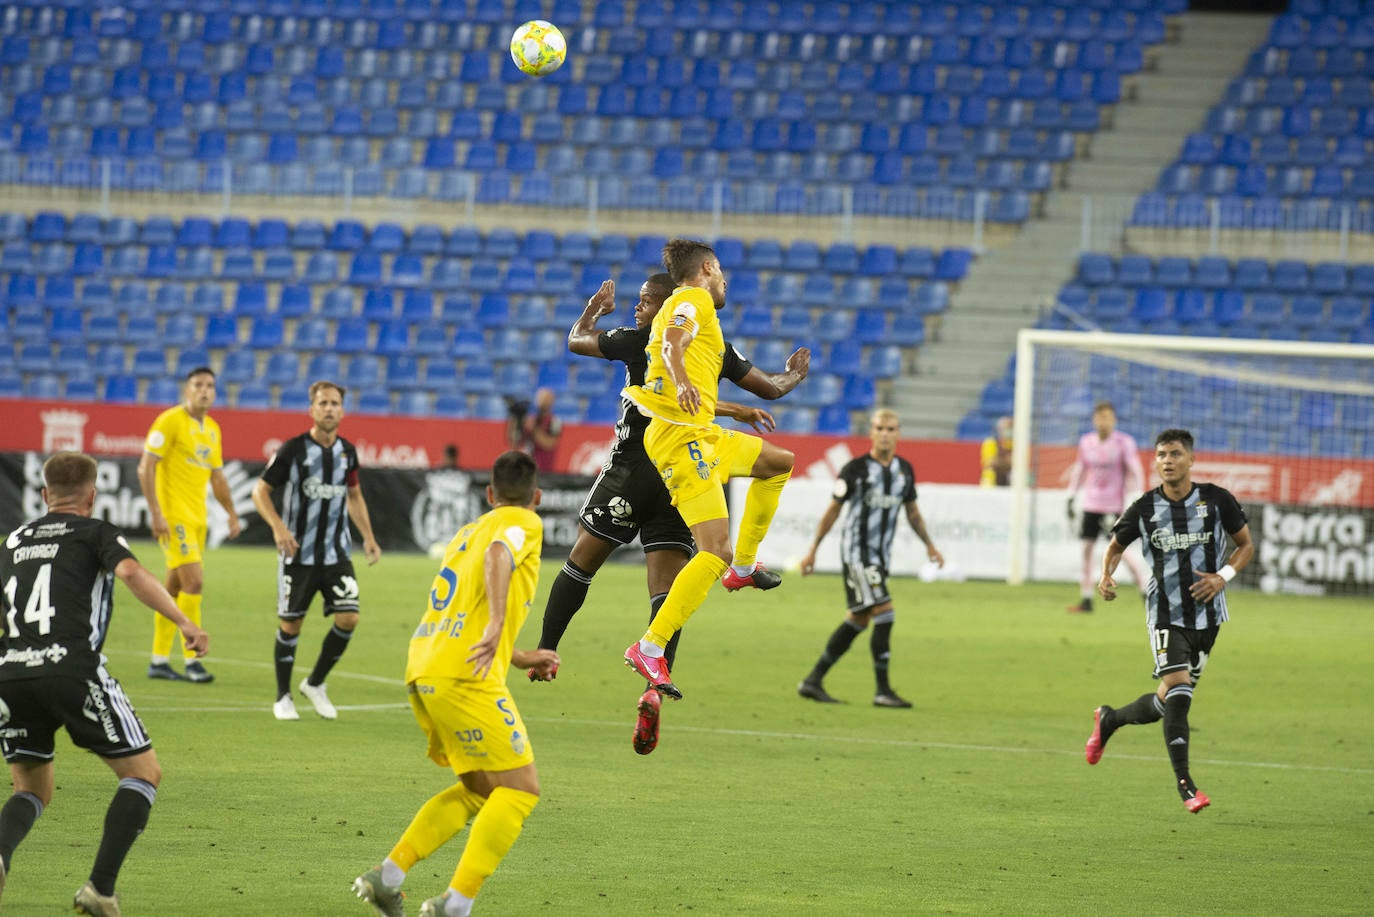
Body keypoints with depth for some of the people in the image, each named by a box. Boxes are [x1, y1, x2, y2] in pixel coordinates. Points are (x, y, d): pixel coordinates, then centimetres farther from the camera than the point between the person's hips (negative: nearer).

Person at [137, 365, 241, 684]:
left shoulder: (212, 429, 15)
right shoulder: (170, 421, -9)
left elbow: (217, 475, 25)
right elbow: (146, 467, -12)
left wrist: (231, 513, 17)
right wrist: (155, 512, -19)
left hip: (197, 517, 8)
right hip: (173, 514, -8)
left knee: (175, 587, 9)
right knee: (194, 581, -15)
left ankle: (159, 660, 15)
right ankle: (192, 659, -12)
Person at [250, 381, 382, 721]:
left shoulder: (347, 451, 5)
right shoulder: (293, 449, -9)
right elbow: (261, 490, -5)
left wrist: (368, 537, 14)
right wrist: (278, 526, -21)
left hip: (337, 551, 4)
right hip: (298, 552, -4)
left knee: (348, 617, -8)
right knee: (290, 623, 0)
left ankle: (315, 684, 13)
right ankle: (283, 697, 18)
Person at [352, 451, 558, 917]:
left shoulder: (465, 533, 27)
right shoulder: (523, 522, 3)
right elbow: (499, 553, -22)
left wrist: (522, 657, 42)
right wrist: (497, 622, -34)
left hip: (422, 673, 8)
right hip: (465, 679, -8)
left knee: (479, 790, 19)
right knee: (520, 787, -4)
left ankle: (387, 875, 11)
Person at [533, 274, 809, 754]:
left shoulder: (639, 341, -3)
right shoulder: (715, 349, 5)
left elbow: (576, 340, 12)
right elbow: (770, 388, 15)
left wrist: (596, 307, 32)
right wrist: (794, 373, 38)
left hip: (634, 469, -3)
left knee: (580, 563, 13)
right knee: (667, 593, -1)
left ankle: (544, 652, 14)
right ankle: (654, 687, -18)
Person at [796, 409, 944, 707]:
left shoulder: (905, 470, 8)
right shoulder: (855, 469, -9)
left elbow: (912, 512, 20)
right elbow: (832, 510, -2)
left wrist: (929, 545, 11)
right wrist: (812, 550, -1)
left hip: (881, 556, 7)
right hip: (857, 552, -7)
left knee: (858, 620, 9)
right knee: (884, 613, -16)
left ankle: (813, 681, 18)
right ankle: (883, 691, -12)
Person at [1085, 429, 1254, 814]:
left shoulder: (1216, 500, -4)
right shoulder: (1144, 508, -4)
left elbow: (1246, 544, 7)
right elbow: (1116, 546, 12)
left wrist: (1223, 576, -10)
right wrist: (1106, 577, -8)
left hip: (1207, 615, 2)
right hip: (1166, 613, -2)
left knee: (1170, 701, 9)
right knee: (1177, 690, -20)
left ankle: (1109, 719, 37)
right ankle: (1185, 784, -14)